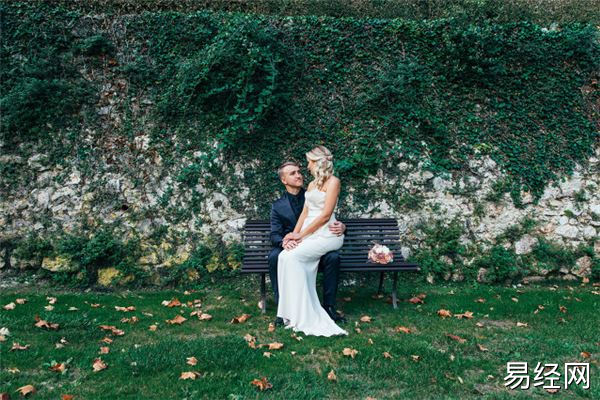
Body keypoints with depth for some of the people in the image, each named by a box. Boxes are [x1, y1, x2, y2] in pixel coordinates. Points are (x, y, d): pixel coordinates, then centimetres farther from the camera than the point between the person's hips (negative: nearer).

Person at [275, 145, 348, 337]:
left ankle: (303, 316, -20)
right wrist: (294, 233, -2)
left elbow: (325, 215, -11)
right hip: (308, 233, 7)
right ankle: (295, 313, -20)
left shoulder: (333, 181, -2)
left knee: (292, 257, -28)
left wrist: (301, 234, -12)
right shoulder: (312, 184, 24)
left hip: (326, 234, -7)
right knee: (283, 256, -22)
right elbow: (305, 212, 15)